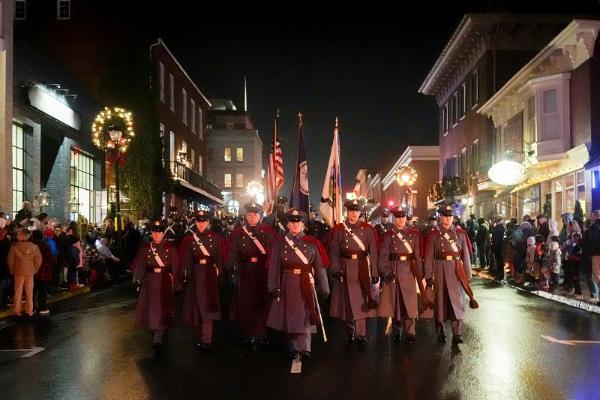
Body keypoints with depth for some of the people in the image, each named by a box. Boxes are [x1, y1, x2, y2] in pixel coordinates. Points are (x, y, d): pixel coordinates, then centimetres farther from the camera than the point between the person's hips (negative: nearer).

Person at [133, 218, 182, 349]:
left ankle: (158, 340, -4)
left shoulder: (170, 248, -1)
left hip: (164, 282, -2)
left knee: (162, 309, -5)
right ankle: (156, 336, 28)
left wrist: (175, 283, -3)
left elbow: (175, 267, -1)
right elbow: (139, 265, -1)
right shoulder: (145, 248, 4)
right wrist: (138, 280, -11)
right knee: (150, 309, 8)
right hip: (149, 282, 2)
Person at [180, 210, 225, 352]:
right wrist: (186, 276, -5)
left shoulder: (216, 238, 3)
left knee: (207, 307, -5)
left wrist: (218, 273, -2)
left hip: (210, 275, -1)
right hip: (195, 276, 2)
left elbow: (220, 258, 4)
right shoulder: (189, 240, 4)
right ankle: (201, 337, 21)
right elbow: (185, 260, 2)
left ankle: (206, 341, -5)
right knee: (196, 306, 7)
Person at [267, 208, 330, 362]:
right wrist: (273, 287, -8)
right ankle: (294, 350, 19)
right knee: (289, 317, 7)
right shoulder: (280, 242, 3)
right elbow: (273, 266, -1)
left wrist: (324, 288, -1)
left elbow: (319, 267, 1)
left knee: (305, 317, -3)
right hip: (287, 285, 1)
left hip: (306, 285, -1)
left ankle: (304, 349, 0)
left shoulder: (312, 243, 3)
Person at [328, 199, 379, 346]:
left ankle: (361, 334, 2)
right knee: (347, 300, 9)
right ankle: (350, 332, 23)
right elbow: (333, 251, -3)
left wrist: (375, 272, -5)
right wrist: (336, 269, -15)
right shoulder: (339, 229, 2)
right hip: (345, 269, 0)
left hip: (362, 269, 0)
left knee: (361, 301, -2)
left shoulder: (368, 229, 2)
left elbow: (373, 252, -1)